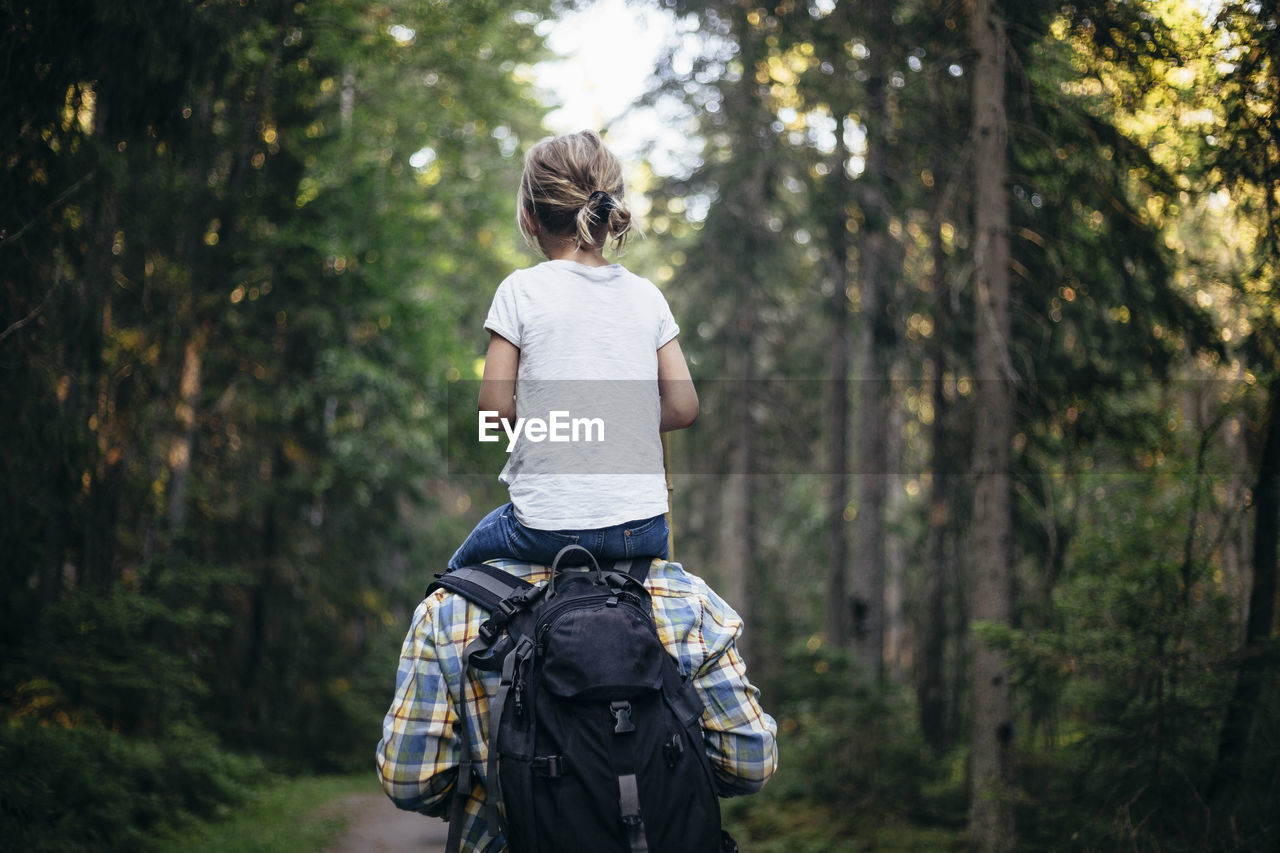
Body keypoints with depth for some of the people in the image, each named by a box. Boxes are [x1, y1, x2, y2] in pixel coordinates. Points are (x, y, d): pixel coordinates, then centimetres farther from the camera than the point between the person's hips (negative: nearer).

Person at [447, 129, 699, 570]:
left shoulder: (522, 290, -6)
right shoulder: (646, 295, 4)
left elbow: (495, 408, -7)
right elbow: (682, 406, 3)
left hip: (547, 529, -3)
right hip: (643, 530, 3)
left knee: (463, 567, 27)